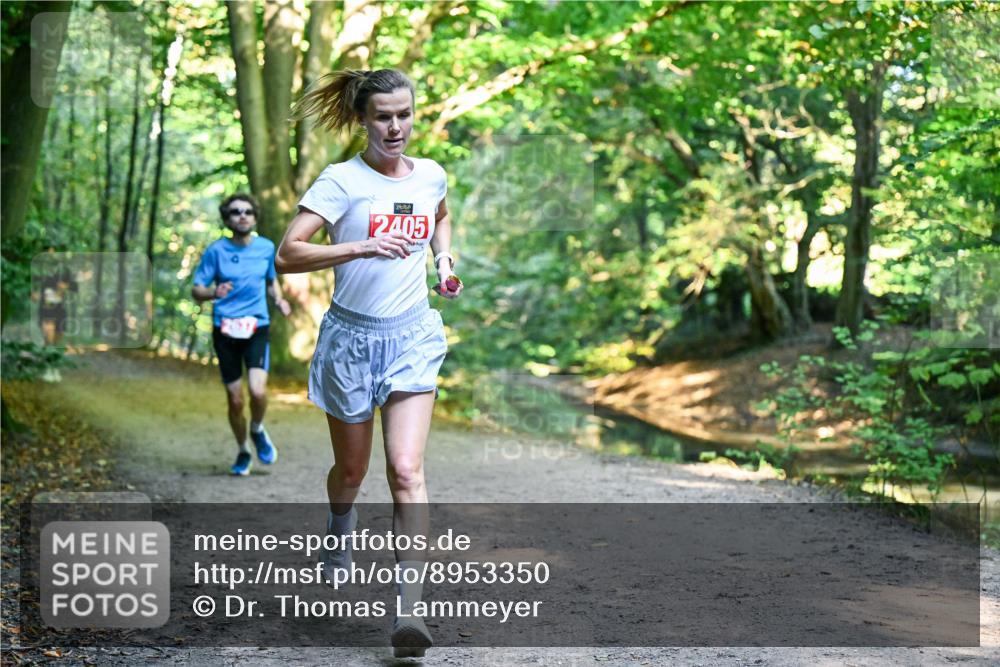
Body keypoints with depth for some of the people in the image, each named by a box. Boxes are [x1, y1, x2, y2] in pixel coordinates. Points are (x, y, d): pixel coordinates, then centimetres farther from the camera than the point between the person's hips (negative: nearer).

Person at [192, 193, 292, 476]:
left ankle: (257, 430, 13)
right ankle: (243, 452, 27)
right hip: (225, 330, 0)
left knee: (258, 391, -20)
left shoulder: (266, 248, 4)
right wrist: (213, 293, -23)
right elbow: (196, 289, -1)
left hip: (257, 328, 1)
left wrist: (278, 299, 2)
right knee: (235, 401, 2)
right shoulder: (217, 250, -3)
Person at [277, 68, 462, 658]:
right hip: (351, 338, -2)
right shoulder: (341, 180, -11)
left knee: (407, 469, -12)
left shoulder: (432, 175, 4)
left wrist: (445, 258, 10)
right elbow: (288, 255, -20)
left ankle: (409, 610, -14)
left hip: (413, 339, 2)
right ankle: (339, 544, 47)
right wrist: (361, 246, -31)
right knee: (351, 469, 13)